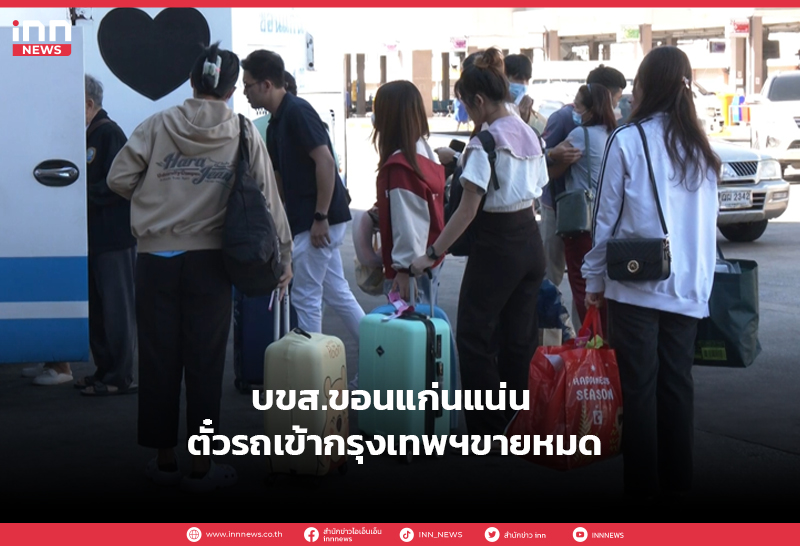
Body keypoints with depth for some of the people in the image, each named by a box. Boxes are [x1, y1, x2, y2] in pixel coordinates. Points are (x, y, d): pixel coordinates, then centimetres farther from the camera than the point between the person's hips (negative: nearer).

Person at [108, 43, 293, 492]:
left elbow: (119, 179, -2)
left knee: (159, 360, 9)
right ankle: (202, 466, 10)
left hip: (156, 258, 1)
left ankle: (165, 459, 19)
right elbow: (268, 199, 3)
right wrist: (284, 256, 11)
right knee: (205, 363, 5)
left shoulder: (159, 125, 0)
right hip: (209, 260, -1)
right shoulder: (244, 133, 0)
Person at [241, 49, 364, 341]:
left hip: (318, 220, -10)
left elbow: (326, 162, -22)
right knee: (336, 293, 14)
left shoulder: (297, 112, -14)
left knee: (305, 296, -2)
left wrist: (320, 217, -23)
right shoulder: (276, 122, 15)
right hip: (306, 219, 10)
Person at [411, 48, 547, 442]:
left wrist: (432, 255, -16)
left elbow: (468, 210, -19)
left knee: (474, 337, 2)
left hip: (496, 247, -8)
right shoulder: (529, 136, 8)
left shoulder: (485, 143, -16)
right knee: (519, 339, 13)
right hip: (530, 243, 8)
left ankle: (486, 429, 3)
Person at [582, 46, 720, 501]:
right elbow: (709, 221, 9)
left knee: (640, 386, 3)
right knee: (677, 382, 12)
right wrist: (701, 276, 17)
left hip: (637, 282, -4)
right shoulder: (700, 147, 5)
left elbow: (607, 216, -5)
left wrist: (595, 278, 4)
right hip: (689, 287, 4)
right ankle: (678, 477, 19)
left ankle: (643, 483, 7)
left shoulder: (628, 140, -8)